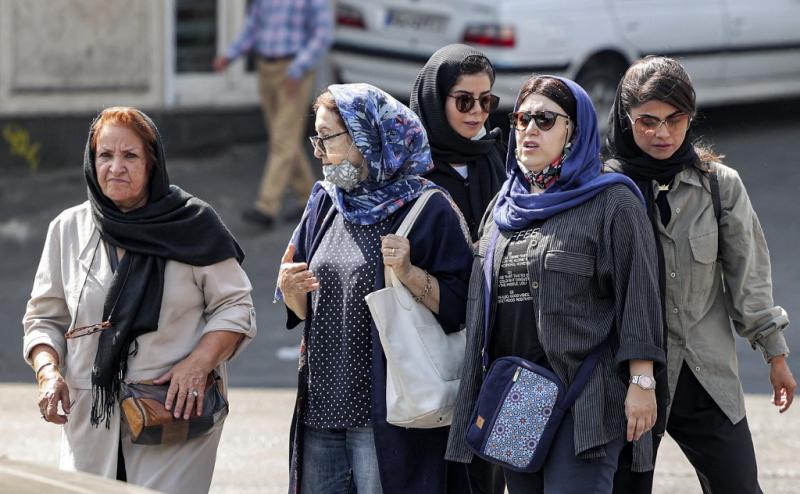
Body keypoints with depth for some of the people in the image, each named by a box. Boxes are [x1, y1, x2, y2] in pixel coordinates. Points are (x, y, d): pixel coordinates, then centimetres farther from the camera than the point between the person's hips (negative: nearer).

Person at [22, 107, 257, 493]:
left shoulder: (194, 226, -1)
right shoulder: (68, 230, 8)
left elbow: (235, 307, 1)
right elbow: (44, 319, 13)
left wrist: (199, 363, -15)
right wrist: (48, 371, -6)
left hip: (174, 418, -3)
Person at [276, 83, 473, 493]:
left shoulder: (427, 209, -7)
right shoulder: (325, 204, 13)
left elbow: (459, 307, -10)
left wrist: (410, 274, -23)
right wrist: (290, 289, -4)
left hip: (387, 413, -6)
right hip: (322, 405, 6)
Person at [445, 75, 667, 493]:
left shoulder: (612, 203, -2)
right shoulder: (502, 208, 18)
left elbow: (637, 294, -7)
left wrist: (641, 382, -13)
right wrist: (481, 394, 21)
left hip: (582, 403, -7)